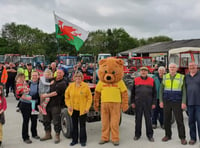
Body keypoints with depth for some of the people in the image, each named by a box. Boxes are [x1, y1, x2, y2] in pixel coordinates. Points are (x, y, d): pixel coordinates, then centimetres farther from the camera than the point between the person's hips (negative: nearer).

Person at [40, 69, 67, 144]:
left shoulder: (63, 83, -7)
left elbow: (56, 93, -16)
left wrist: (46, 95, -15)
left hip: (56, 105, -6)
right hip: (48, 103, 6)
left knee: (56, 121, 0)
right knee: (46, 120, 14)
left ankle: (57, 136, 14)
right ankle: (48, 134, 30)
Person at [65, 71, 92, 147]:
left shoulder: (85, 86, -6)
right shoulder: (71, 86, 2)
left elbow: (89, 98, -4)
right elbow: (67, 96, 9)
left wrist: (87, 107, -9)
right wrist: (68, 105, -1)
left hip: (82, 109, -3)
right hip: (73, 109, 3)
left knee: (82, 125, 6)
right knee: (74, 125, 13)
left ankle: (83, 140, 18)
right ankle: (74, 140, 26)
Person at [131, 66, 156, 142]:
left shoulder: (151, 80, 5)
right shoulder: (136, 80, 5)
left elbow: (154, 93, 6)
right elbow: (133, 92, 8)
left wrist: (154, 103, 0)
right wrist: (132, 102, 3)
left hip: (148, 103, 0)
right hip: (138, 103, 1)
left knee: (148, 119, 3)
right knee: (138, 119, 7)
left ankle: (150, 135, 14)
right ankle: (137, 134, 18)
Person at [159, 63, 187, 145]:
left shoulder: (181, 77, -1)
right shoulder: (165, 77, 6)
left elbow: (184, 91, -3)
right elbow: (161, 90, 8)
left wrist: (184, 102, -10)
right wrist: (161, 101, 2)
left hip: (177, 102, -2)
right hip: (166, 102, 3)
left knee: (179, 120, -1)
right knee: (166, 120, 7)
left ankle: (182, 137, 8)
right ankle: (168, 135, 21)